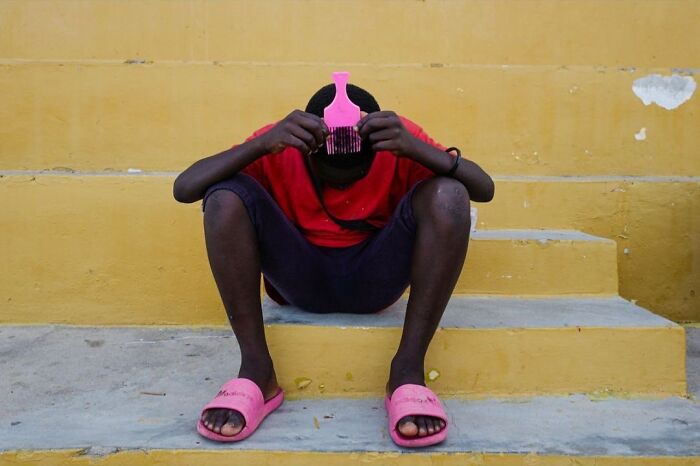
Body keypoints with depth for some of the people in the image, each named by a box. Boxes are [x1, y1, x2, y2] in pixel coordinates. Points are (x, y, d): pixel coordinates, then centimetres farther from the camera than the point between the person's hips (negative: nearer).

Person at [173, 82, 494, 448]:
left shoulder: (395, 141, -12)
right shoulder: (283, 146, -14)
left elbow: (484, 189, -19)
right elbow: (184, 189, -21)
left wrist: (416, 148, -36)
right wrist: (262, 143, -37)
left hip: (373, 279, 0)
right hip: (299, 280, 0)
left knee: (448, 195, -26)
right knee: (226, 194, -24)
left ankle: (408, 373, -25)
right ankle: (256, 371, -23)